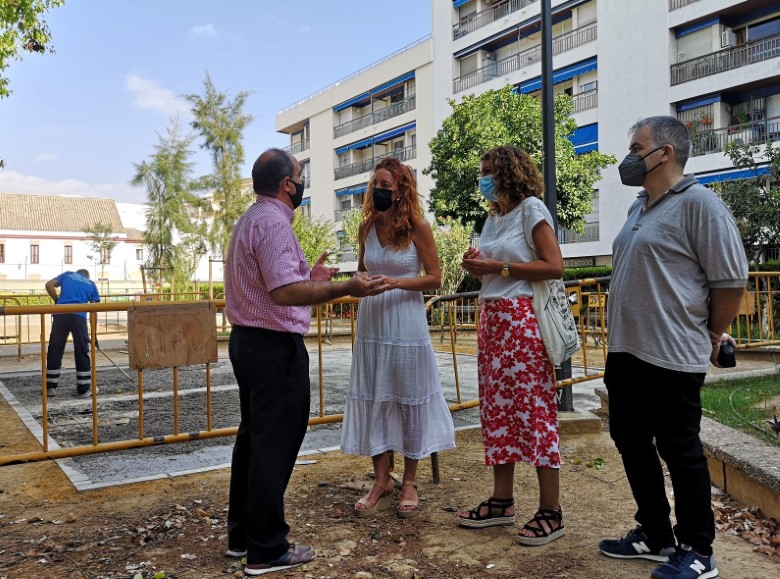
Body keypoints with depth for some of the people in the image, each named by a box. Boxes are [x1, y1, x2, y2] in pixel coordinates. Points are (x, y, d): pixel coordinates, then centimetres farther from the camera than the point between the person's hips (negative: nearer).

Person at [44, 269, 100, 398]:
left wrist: (57, 301, 20)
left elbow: (49, 285, 8)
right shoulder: (91, 284, 23)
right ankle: (84, 389, 11)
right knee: (82, 352, 7)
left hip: (60, 314, 1)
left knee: (54, 351, 10)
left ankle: (50, 387, 14)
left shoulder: (67, 275, 24)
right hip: (78, 316, -1)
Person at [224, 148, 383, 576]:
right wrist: (344, 289, -24)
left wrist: (310, 278, 21)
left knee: (252, 439, 17)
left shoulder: (250, 220, 16)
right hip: (275, 347, -11)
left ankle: (241, 535, 28)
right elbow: (285, 292, -25)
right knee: (275, 445, -2)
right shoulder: (274, 223, -16)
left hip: (248, 342, 11)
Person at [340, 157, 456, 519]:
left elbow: (434, 278, -5)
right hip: (371, 322, 4)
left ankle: (409, 483, 18)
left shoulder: (417, 227, -7)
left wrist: (397, 282, -19)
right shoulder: (367, 227, 5)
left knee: (409, 398, 4)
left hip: (406, 322, -4)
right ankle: (381, 483, 18)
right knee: (373, 399, 6)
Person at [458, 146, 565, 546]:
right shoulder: (493, 216, 19)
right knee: (497, 407, 9)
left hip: (522, 319, -8)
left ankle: (551, 512, 1)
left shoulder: (531, 208, -5)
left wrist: (499, 267, -14)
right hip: (491, 318, 8)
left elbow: (555, 267, -14)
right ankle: (502, 501, 17)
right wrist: (477, 266, 3)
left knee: (533, 409, -6)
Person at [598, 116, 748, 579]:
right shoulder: (639, 208, 14)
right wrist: (623, 335, 18)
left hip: (671, 356, -9)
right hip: (625, 351, 9)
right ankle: (655, 536, 31)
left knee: (680, 452, 3)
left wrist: (711, 337, -3)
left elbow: (731, 279, -13)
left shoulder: (698, 202, -12)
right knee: (631, 442, 15)